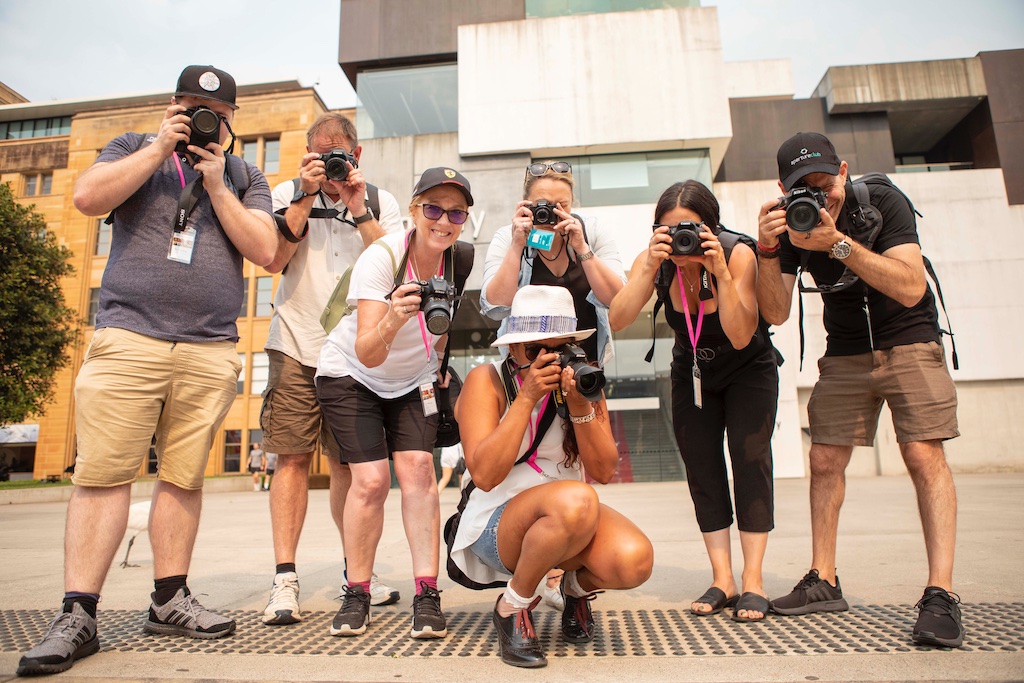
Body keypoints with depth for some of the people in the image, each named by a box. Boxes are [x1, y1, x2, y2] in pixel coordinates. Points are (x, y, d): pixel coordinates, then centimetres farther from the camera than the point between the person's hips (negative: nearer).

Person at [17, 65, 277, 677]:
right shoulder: (134, 150, 17)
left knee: (184, 477, 3)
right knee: (103, 473, -5)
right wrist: (159, 149, -1)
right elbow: (88, 198, -2)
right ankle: (78, 615, 3)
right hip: (128, 337, -1)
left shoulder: (246, 178, 17)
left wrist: (216, 184, -1)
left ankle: (170, 599, 14)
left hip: (211, 352, 1)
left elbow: (265, 251, 2)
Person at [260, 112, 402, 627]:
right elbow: (273, 261, -5)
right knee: (294, 457, -4)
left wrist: (359, 211, -10)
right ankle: (284, 579, 3)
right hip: (298, 347, -1)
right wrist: (306, 197, -8)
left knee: (348, 463, 5)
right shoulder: (289, 193, 8)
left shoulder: (381, 202, 9)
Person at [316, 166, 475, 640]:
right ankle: (356, 594, 7)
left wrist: (436, 369, -3)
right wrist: (392, 321, -54)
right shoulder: (382, 257, -28)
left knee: (417, 467, -14)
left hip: (413, 380, 3)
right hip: (350, 375, -3)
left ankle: (426, 596, -6)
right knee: (371, 479, -13)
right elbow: (367, 354, -36)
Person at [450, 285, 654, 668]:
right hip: (495, 523, -4)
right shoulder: (486, 381, -11)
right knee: (575, 501, -37)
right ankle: (512, 607, -9)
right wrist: (527, 397, -27)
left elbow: (603, 472, -6)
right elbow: (485, 475, -23)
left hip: (574, 522, 4)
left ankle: (579, 587, 11)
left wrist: (579, 406, -21)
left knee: (634, 561, -27)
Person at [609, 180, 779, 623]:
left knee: (749, 459, -13)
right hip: (692, 371, 3)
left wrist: (720, 272, -42)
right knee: (702, 468, -2)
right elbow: (617, 321, -33)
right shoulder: (655, 261, -20)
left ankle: (753, 580, -4)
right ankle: (722, 580, 5)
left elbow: (740, 336, -34)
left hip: (747, 370, -2)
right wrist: (651, 267, -42)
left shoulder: (738, 254, -26)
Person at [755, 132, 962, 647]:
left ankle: (940, 593, -11)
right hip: (845, 352, 3)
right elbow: (776, 313, -15)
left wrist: (839, 242, -37)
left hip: (909, 341, -3)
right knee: (824, 459, -2)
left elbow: (910, 289, -28)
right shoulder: (791, 223, -8)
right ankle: (824, 581, 8)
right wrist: (768, 250, -29)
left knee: (924, 454, -16)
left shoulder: (883, 202, -17)